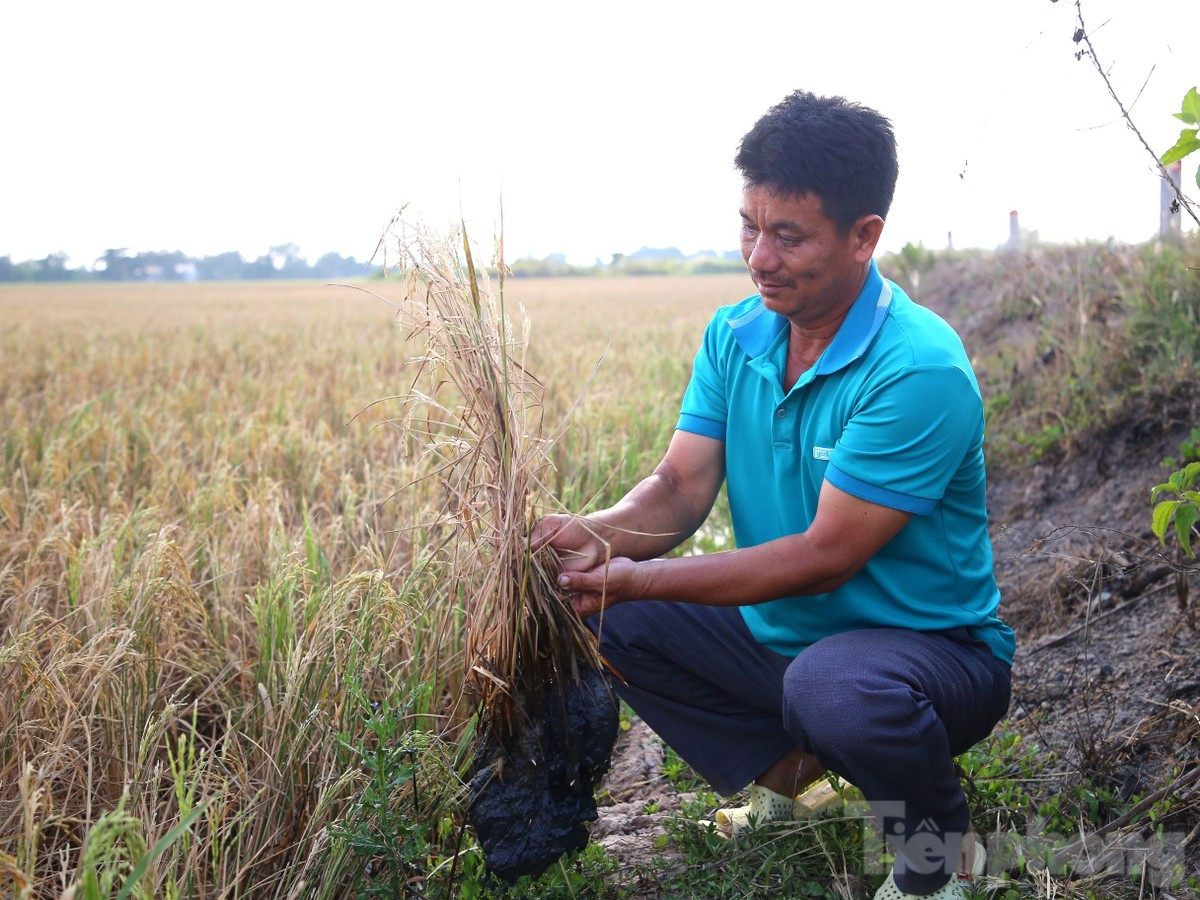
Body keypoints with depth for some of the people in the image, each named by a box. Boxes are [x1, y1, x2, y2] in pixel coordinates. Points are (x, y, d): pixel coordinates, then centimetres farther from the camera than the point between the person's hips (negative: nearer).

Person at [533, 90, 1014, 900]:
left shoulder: (919, 370, -25)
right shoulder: (734, 335, -1)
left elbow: (824, 557, -27)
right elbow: (681, 489, -7)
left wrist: (640, 578, -30)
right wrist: (599, 536, -29)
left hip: (930, 647, -6)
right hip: (778, 634, 7)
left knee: (834, 687, -39)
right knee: (599, 618, -3)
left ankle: (931, 832, -3)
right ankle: (784, 766, 12)